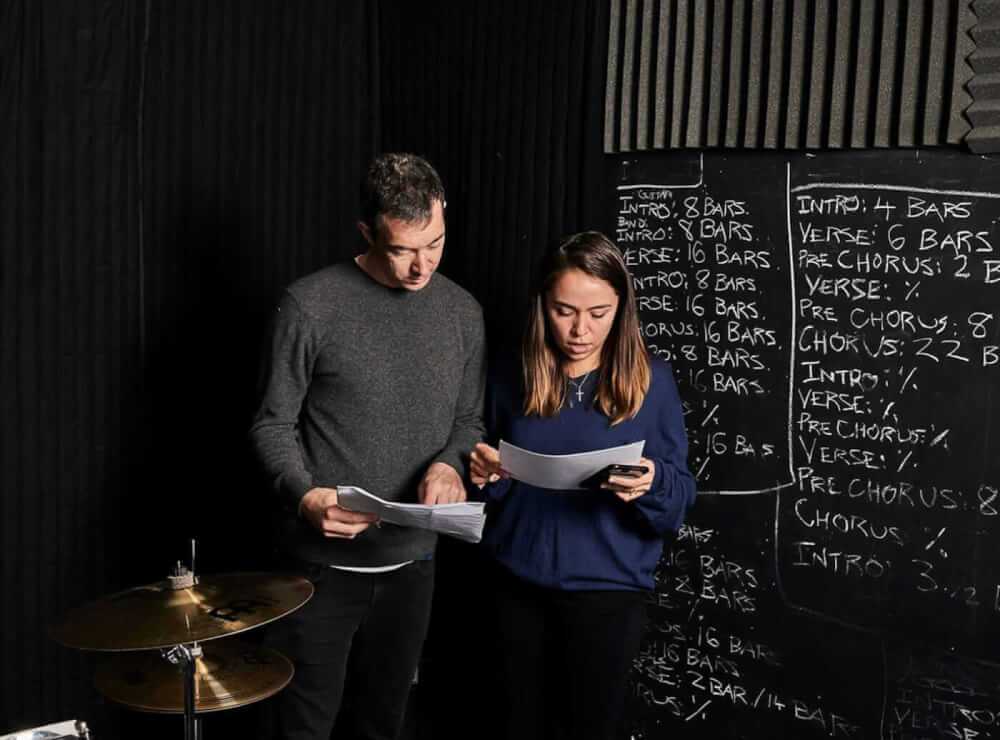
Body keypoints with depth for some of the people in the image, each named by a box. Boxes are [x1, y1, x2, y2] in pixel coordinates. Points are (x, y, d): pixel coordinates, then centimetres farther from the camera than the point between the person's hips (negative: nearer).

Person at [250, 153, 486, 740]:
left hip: (413, 562, 4)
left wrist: (450, 464, -12)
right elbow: (273, 424, -6)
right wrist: (304, 495, -24)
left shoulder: (462, 312, 3)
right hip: (325, 560, -4)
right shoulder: (312, 306, -11)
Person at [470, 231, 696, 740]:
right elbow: (492, 489, 9)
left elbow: (679, 503, -7)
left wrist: (651, 484, -28)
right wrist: (484, 474, -13)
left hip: (608, 589, -2)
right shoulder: (513, 378, 0)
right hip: (518, 585, 3)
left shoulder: (652, 381, -7)